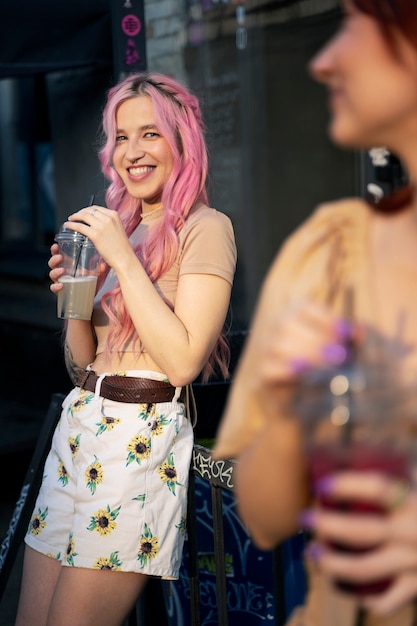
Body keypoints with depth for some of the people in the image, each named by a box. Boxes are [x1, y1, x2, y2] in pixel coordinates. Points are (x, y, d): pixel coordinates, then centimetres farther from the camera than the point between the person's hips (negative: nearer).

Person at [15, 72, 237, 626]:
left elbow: (182, 362, -18)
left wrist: (123, 258, -16)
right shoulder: (116, 226, 16)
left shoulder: (204, 228, -6)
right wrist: (74, 295, -2)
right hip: (78, 425, 7)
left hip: (141, 438, -7)